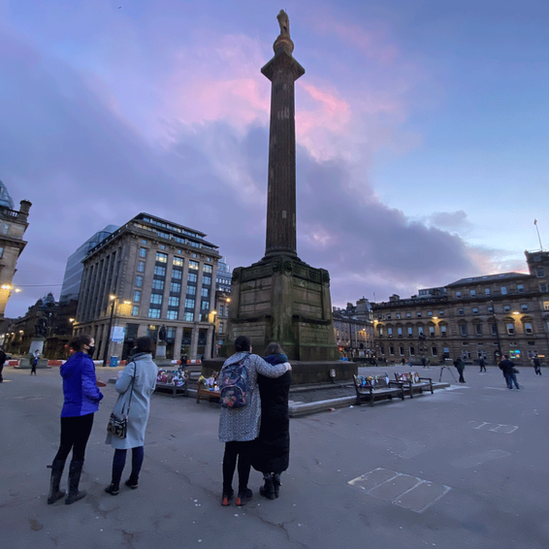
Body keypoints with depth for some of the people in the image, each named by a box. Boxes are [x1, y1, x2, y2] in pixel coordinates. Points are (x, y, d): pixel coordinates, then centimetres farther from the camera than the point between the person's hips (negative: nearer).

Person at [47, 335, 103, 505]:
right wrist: (99, 396, -5)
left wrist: (94, 382, 10)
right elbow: (88, 388, -24)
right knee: (79, 451, 7)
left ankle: (53, 492, 27)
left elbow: (73, 385, 17)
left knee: (63, 449, 18)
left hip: (67, 412, 8)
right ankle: (72, 493, 20)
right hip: (83, 412, -7)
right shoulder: (86, 362, -17)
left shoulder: (69, 363, 10)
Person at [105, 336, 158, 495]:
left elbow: (120, 387, -16)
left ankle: (115, 486, 16)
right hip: (143, 410, 6)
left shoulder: (133, 365, -20)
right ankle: (134, 480, 29)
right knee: (138, 444, 16)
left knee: (121, 447, 5)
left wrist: (120, 378, 2)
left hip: (126, 410, -6)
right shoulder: (154, 367, 1)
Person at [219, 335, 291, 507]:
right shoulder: (253, 359, -8)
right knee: (245, 453, 10)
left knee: (230, 452, 15)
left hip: (230, 415, 4)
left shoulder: (227, 362, 6)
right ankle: (242, 494, 22)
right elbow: (272, 371, -18)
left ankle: (226, 493, 24)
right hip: (248, 414, -4)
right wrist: (285, 366, -1)